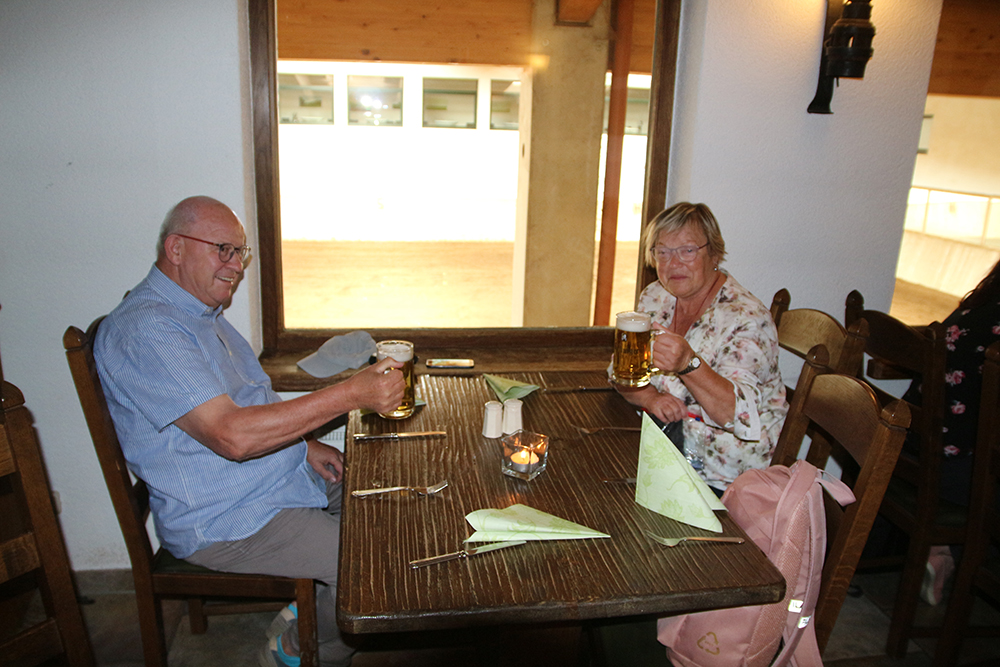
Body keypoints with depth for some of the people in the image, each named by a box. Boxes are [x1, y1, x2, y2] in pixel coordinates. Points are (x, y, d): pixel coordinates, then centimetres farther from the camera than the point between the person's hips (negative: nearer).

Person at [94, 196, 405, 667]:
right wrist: (351, 394, -34)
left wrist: (302, 445, 3)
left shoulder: (201, 312, 12)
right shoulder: (145, 329, -23)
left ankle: (311, 605, 22)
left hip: (284, 477, 10)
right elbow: (232, 436, -32)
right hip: (222, 522, -10)